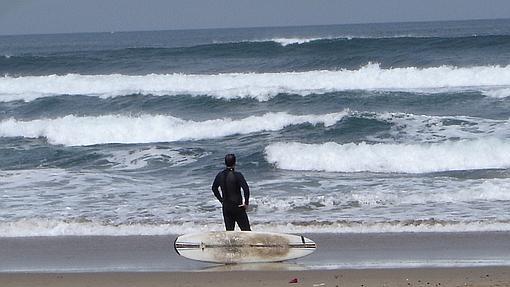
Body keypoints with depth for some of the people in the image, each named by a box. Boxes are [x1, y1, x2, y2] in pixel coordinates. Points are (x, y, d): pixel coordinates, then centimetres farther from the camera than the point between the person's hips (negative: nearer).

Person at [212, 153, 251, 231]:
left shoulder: (220, 175, 2)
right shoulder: (237, 175, -14)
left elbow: (214, 188, 15)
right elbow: (246, 189, -23)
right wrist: (246, 202, -12)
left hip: (225, 206, 5)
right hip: (237, 206, -5)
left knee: (229, 230, 10)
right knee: (246, 229, 2)